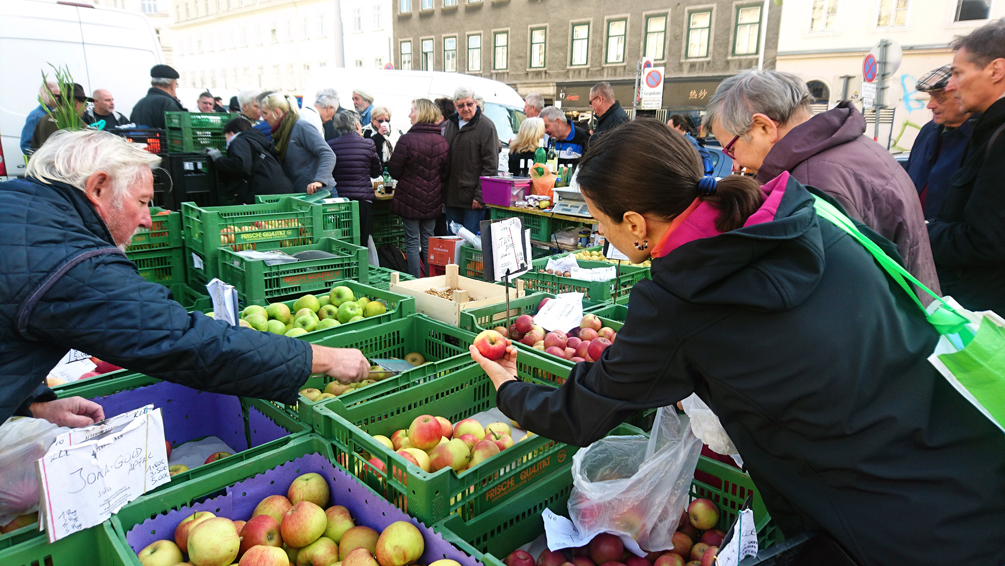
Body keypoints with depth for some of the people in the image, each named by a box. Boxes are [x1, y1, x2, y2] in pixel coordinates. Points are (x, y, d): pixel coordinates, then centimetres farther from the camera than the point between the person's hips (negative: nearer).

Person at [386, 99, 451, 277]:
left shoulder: (407, 139, -15)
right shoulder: (443, 141, 2)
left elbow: (394, 170, -11)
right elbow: (446, 173, 7)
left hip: (410, 199, -5)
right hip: (433, 201, 5)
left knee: (412, 243, 3)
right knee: (428, 243, 13)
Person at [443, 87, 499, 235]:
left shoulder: (486, 126, -8)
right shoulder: (451, 124, 12)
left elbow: (491, 165, -11)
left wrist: (480, 195, -16)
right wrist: (443, 188, 12)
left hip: (473, 198, -6)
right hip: (451, 195, 6)